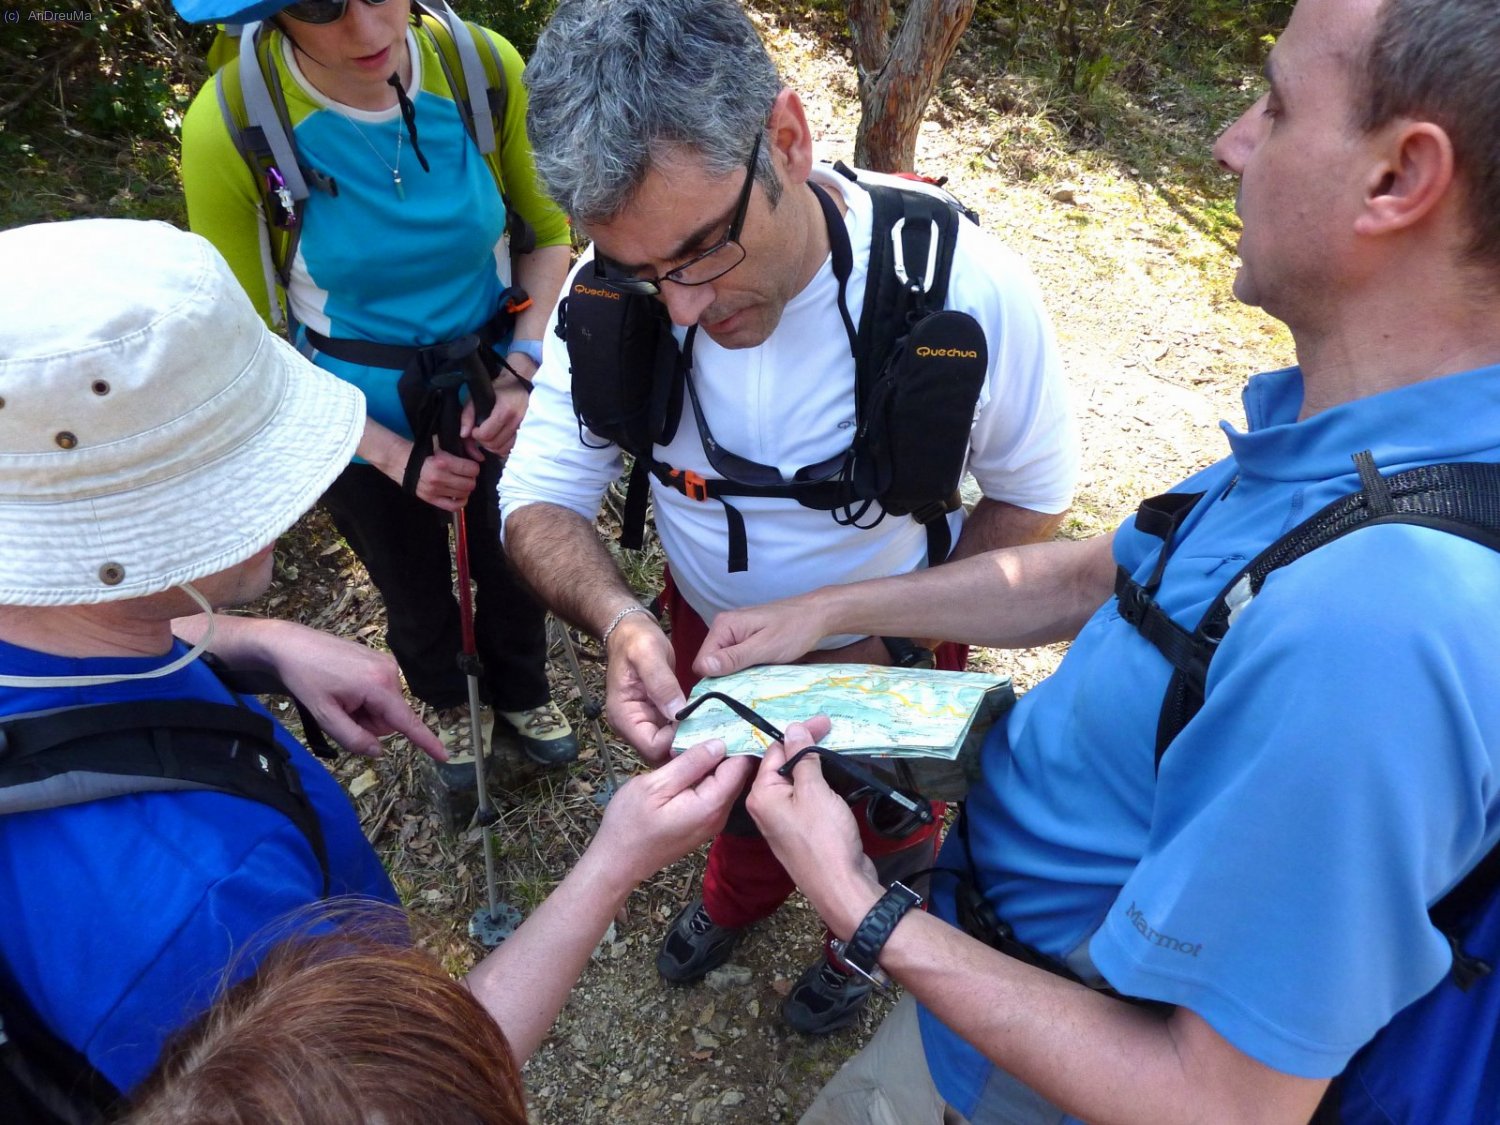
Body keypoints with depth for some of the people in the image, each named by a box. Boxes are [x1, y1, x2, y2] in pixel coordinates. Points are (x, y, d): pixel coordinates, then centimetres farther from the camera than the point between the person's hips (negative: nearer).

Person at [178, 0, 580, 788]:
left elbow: (546, 233, -5)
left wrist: (521, 371, -18)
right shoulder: (227, 130, -26)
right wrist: (391, 454, -20)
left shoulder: (484, 67, -21)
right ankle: (450, 710, 58)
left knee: (513, 568, 24)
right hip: (362, 424, -1)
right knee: (416, 597, 24)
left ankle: (521, 695, 58)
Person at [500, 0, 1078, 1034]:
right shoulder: (614, 284, -26)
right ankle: (740, 897, 69)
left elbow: (1031, 495, -16)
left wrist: (897, 641, -25)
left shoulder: (967, 288, -33)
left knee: (885, 831, 27)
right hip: (710, 632, 3)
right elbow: (542, 495, -20)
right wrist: (619, 618, -41)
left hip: (894, 647, -2)